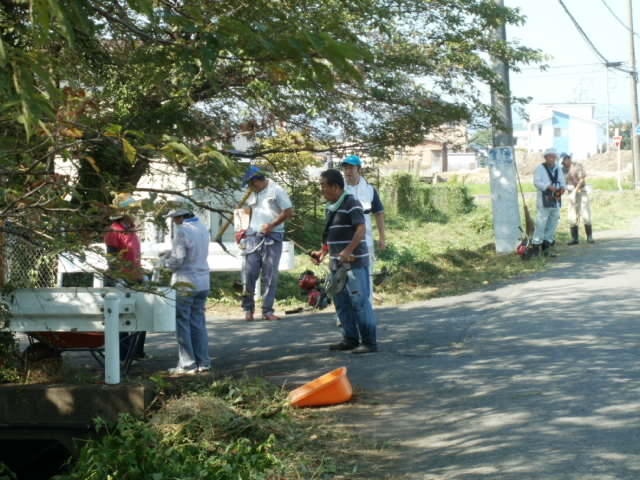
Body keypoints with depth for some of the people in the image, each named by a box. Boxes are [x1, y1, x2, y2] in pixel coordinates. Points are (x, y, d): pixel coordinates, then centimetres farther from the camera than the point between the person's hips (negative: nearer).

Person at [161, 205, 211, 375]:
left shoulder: (182, 231, -18)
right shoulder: (203, 228, 8)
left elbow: (177, 260, -19)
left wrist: (166, 262, 2)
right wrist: (171, 253, 18)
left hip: (185, 284, -8)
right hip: (203, 283, 8)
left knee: (182, 324, 2)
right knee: (199, 323, 14)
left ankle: (187, 365, 4)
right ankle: (203, 362, 16)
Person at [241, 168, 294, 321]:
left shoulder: (277, 191, -4)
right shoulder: (253, 194, 15)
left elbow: (289, 212, -7)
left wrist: (271, 225, -10)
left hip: (272, 238, -4)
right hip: (253, 237, 4)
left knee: (270, 276, -1)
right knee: (250, 273, -2)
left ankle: (267, 310, 4)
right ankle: (248, 308, 7)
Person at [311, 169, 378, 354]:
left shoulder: (351, 204, -12)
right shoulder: (331, 208, 15)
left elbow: (361, 229, -21)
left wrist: (348, 251, -29)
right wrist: (324, 252, 16)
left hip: (354, 262, -9)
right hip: (337, 263, 9)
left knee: (359, 301, -8)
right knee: (341, 302, 12)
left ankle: (369, 342, -4)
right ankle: (350, 339, 21)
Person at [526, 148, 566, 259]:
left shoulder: (558, 169, 17)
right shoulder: (540, 168, -1)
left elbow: (562, 182, 18)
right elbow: (537, 182, -11)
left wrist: (562, 188, -6)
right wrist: (549, 186, -24)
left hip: (556, 202, 6)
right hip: (544, 201, -6)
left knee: (552, 225, 7)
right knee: (540, 224, -10)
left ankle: (546, 246, 14)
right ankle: (536, 246, -6)